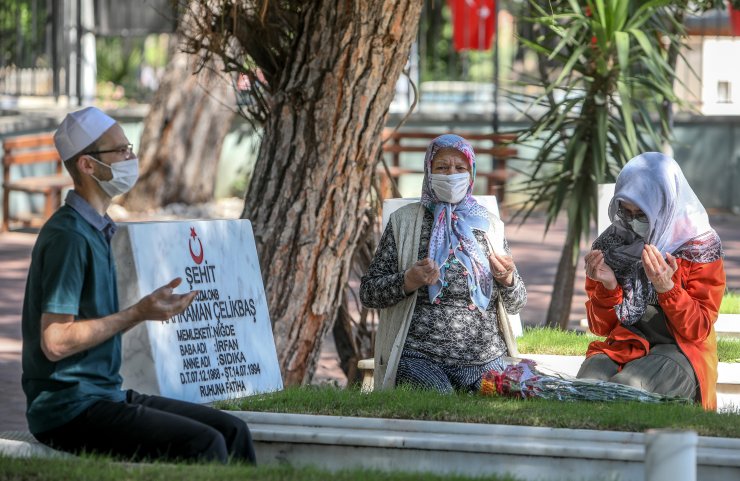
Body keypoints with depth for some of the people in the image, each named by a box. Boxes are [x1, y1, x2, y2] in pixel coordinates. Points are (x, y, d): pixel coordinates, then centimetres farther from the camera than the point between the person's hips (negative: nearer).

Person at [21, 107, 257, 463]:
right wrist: (138, 314, -16)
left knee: (232, 431, 2)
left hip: (106, 394, 10)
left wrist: (147, 308, 11)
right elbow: (55, 342, -22)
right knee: (203, 444, -21)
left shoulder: (96, 230, 16)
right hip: (70, 409, -10)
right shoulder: (68, 236, -16)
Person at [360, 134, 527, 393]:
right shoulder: (404, 221, 7)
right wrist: (408, 282, -15)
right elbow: (368, 291, 5)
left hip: (487, 360, 3)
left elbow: (517, 303, 16)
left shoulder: (489, 224, 14)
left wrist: (507, 280, -7)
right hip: (420, 359, -3)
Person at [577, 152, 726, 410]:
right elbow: (601, 327, 9)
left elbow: (698, 330, -5)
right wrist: (607, 287, -12)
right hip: (621, 347, 3)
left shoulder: (701, 245, -4)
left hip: (679, 349, -3)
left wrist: (667, 288, -22)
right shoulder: (610, 244, 4)